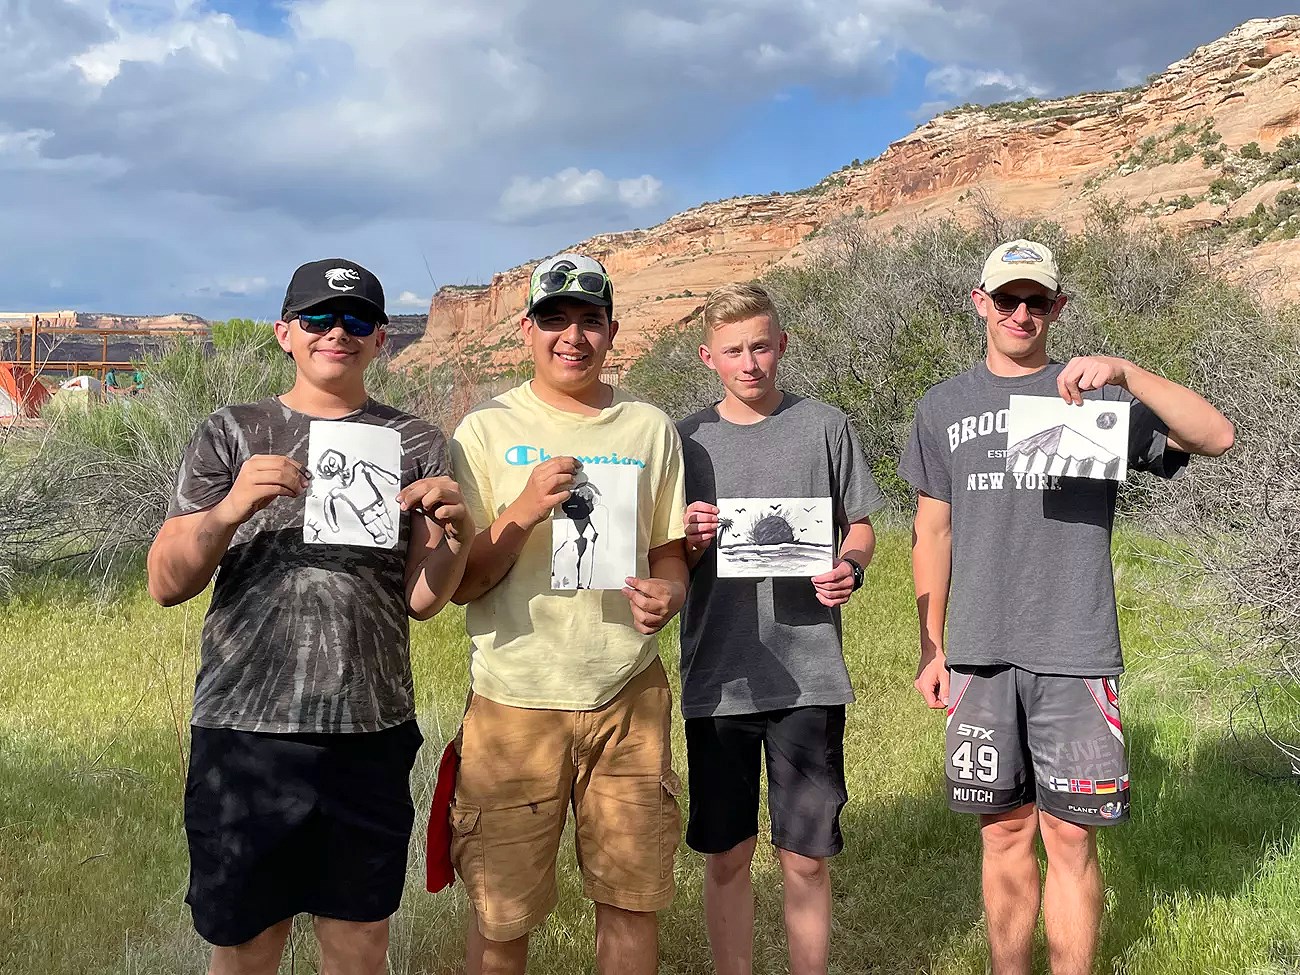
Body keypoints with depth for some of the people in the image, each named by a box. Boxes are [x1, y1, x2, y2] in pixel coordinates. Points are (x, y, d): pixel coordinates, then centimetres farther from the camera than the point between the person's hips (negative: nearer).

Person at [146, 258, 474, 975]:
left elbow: (422, 600, 2)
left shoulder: (416, 446, 7)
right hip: (244, 728, -1)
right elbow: (166, 585, -2)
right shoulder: (231, 434, 5)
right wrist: (232, 507, -19)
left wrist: (456, 531, -18)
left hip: (371, 733, 1)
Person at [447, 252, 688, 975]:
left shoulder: (651, 429, 7)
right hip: (516, 702, -2)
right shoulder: (486, 432, -1)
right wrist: (523, 510, -19)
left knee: (633, 899, 9)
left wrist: (667, 595, -9)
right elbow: (460, 584, -3)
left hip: (628, 696, 2)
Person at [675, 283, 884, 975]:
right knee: (725, 855, 9)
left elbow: (860, 528, 10)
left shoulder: (824, 427, 3)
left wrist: (849, 568, -12)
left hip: (808, 676, -1)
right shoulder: (686, 441, 5)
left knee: (806, 857, 5)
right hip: (717, 677, 1)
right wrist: (690, 540, -14)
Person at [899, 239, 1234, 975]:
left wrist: (1124, 373, -22)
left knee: (1070, 836, 2)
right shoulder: (946, 408, 11)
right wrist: (931, 648, 10)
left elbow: (1216, 437, -9)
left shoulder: (1096, 394, 3)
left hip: (1074, 653, -2)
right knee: (1005, 833, 10)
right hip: (980, 654, 2)